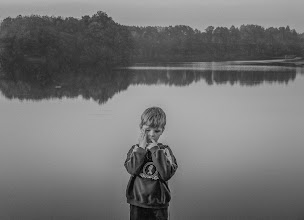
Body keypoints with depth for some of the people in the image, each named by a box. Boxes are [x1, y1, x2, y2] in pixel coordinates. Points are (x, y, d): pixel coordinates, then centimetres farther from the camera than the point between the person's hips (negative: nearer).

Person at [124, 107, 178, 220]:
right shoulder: (135, 149, 4)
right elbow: (132, 170, -14)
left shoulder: (165, 150, 2)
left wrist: (155, 150, -15)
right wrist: (141, 148, -14)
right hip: (137, 203, 0)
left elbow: (166, 174, -14)